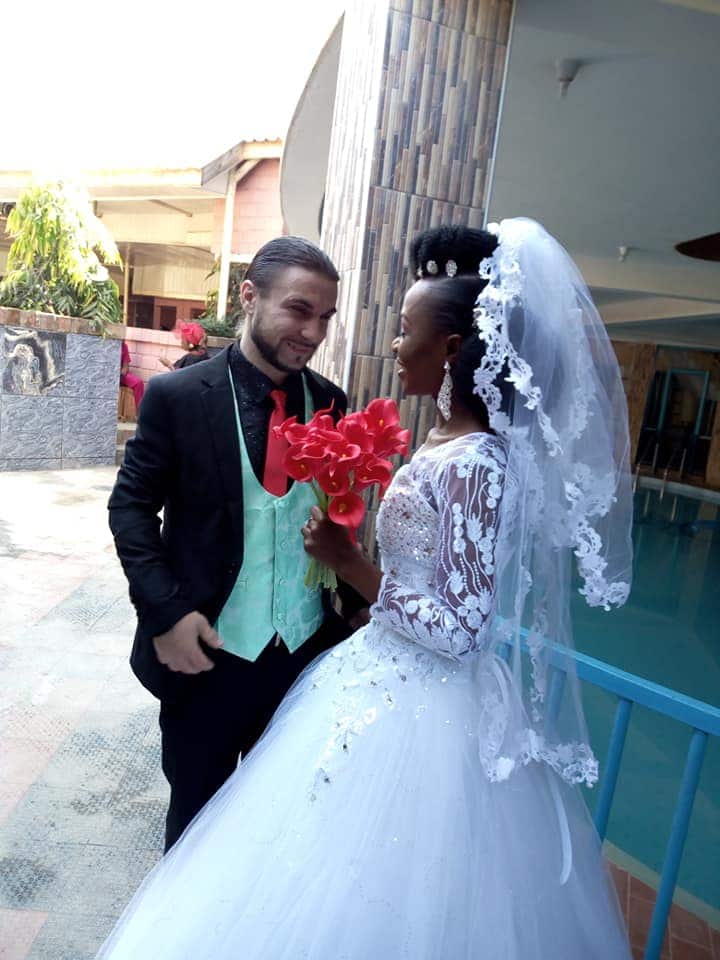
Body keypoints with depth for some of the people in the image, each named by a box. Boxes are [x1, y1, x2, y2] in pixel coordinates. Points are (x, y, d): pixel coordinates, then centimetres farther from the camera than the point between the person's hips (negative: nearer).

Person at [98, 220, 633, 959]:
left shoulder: (473, 463, -26)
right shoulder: (449, 441, 2)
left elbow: (459, 629, -25)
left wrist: (350, 565, -20)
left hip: (417, 711, -9)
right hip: (403, 685, 9)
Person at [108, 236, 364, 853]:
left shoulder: (333, 402, 0)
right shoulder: (176, 396, -11)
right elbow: (131, 505, -6)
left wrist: (352, 606, 1)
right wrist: (165, 613, -14)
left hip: (309, 652, 3)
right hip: (208, 654, -2)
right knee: (197, 811, 20)